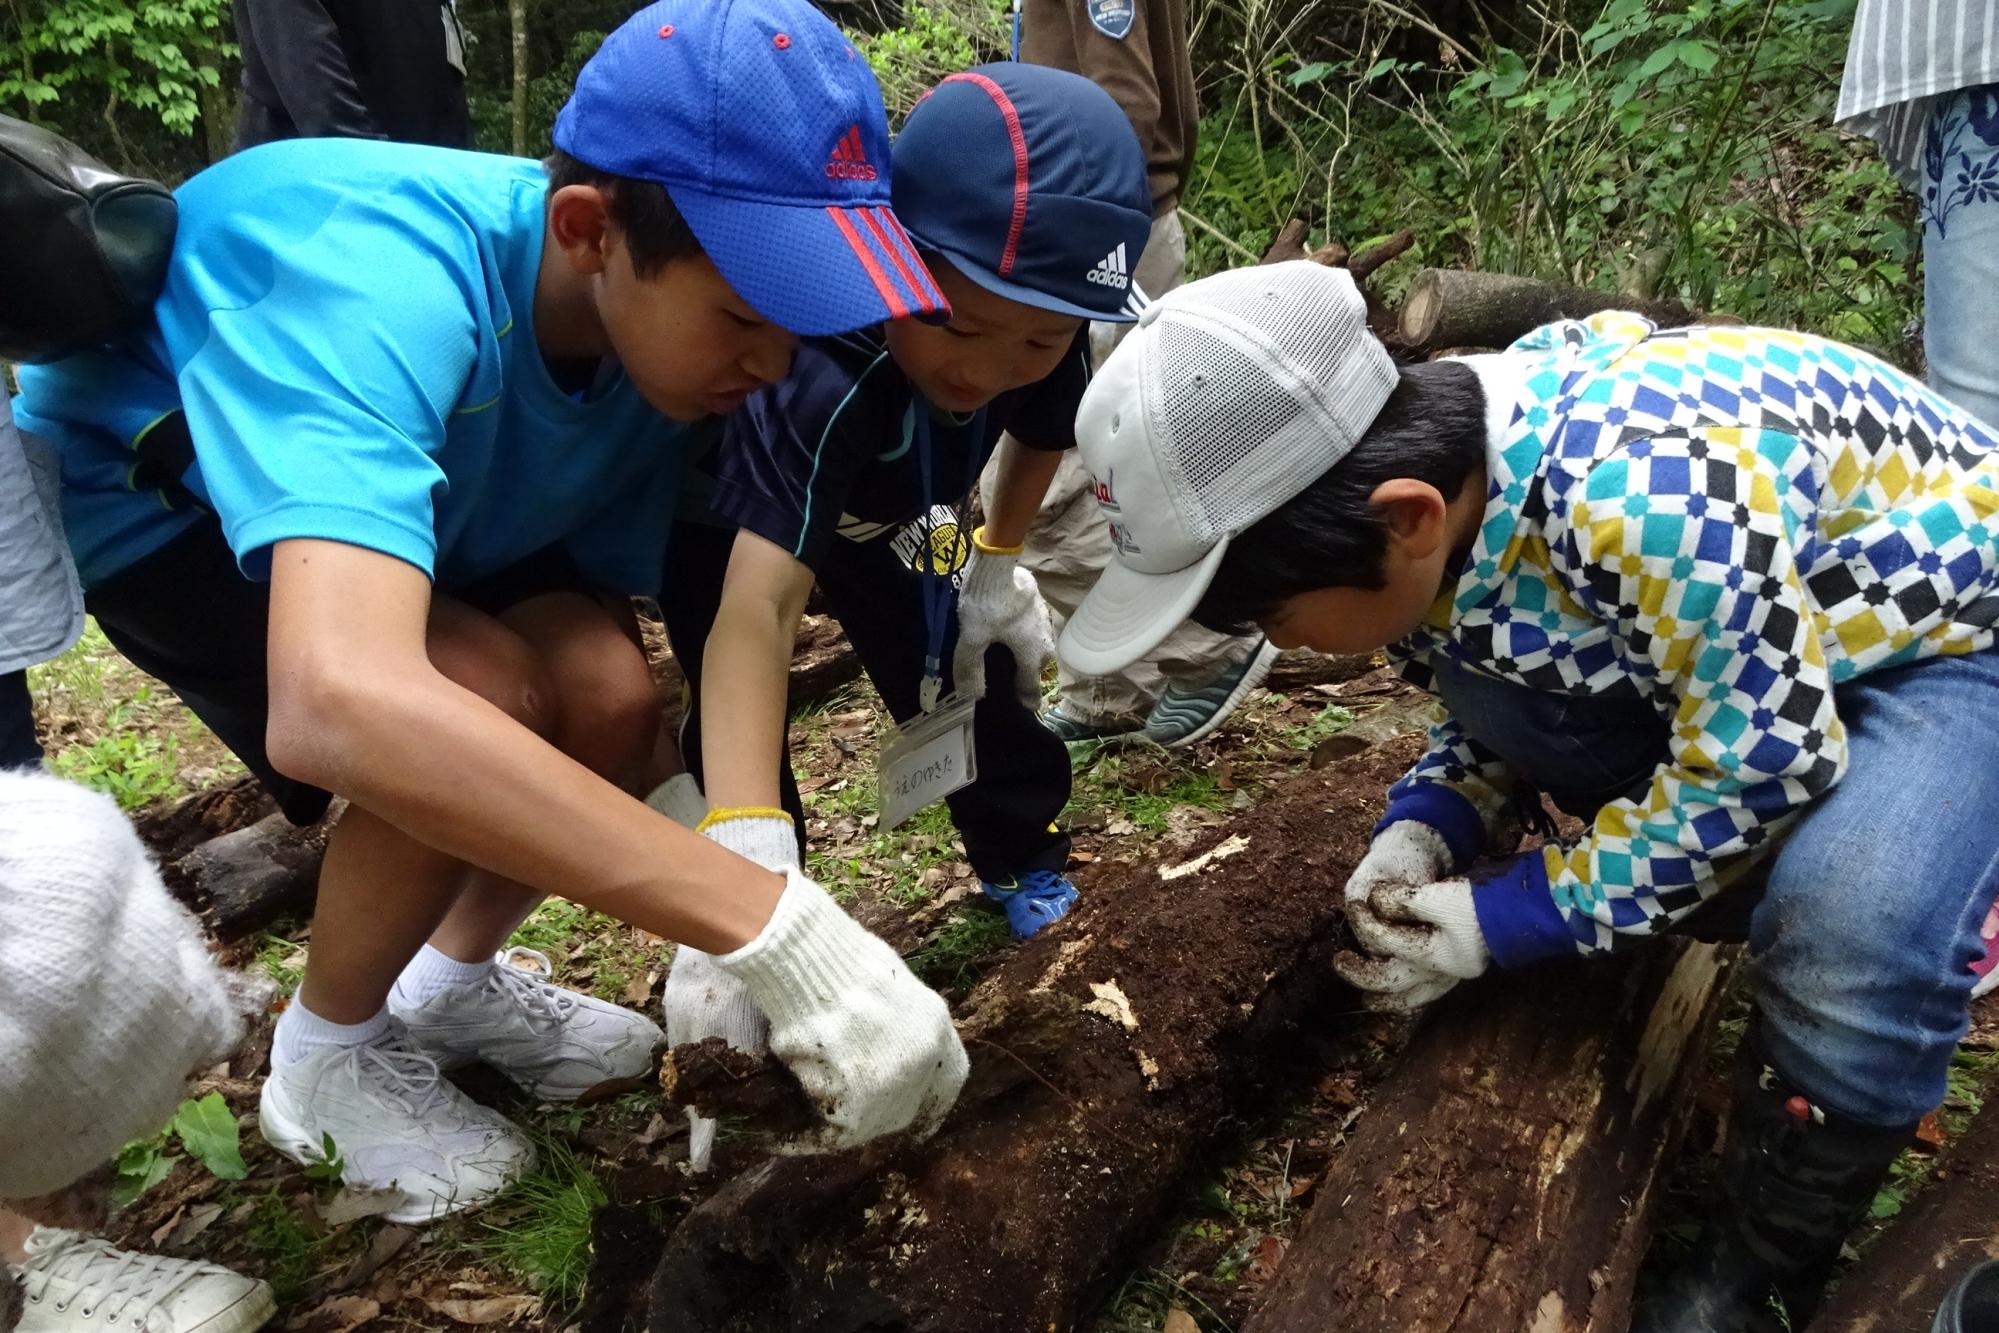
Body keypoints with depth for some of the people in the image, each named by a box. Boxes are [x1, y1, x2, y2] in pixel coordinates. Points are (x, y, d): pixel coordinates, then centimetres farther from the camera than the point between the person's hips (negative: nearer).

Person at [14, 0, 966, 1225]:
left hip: (406, 482, 5)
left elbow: (658, 614, -14)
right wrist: (778, 929, -57)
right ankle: (329, 1056, -1)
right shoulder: (387, 279, -42)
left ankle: (452, 985, 11)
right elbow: (336, 705, -57)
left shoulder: (671, 337, -21)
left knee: (608, 694, -19)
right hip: (146, 489, -5)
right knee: (488, 695, -29)